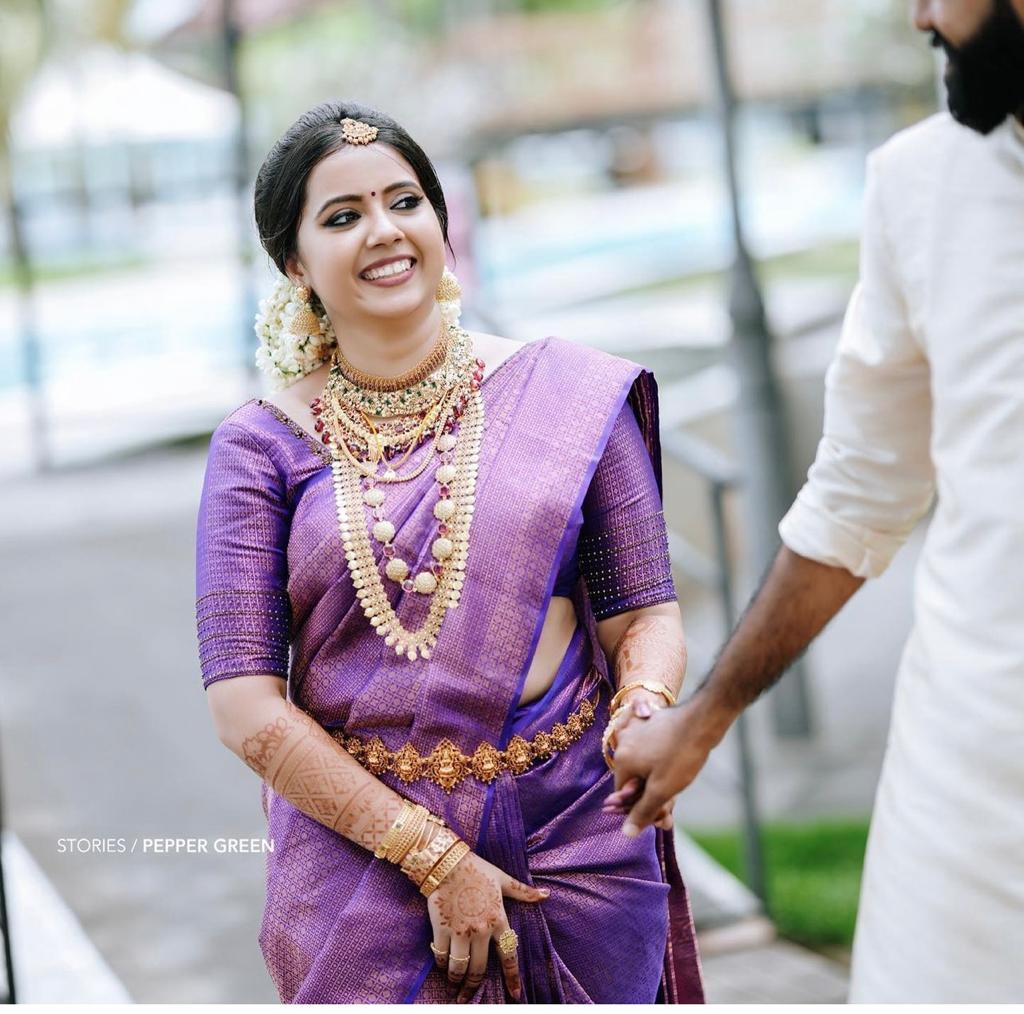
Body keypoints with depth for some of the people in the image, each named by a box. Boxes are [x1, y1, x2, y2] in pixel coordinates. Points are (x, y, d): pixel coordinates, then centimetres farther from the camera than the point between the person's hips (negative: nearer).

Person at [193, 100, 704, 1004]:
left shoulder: (567, 396, 0)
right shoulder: (263, 446, -3)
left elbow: (646, 614, 2)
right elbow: (247, 709, -8)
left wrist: (647, 707, -21)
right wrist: (436, 858, -14)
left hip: (575, 850, 1)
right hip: (358, 854, -1)